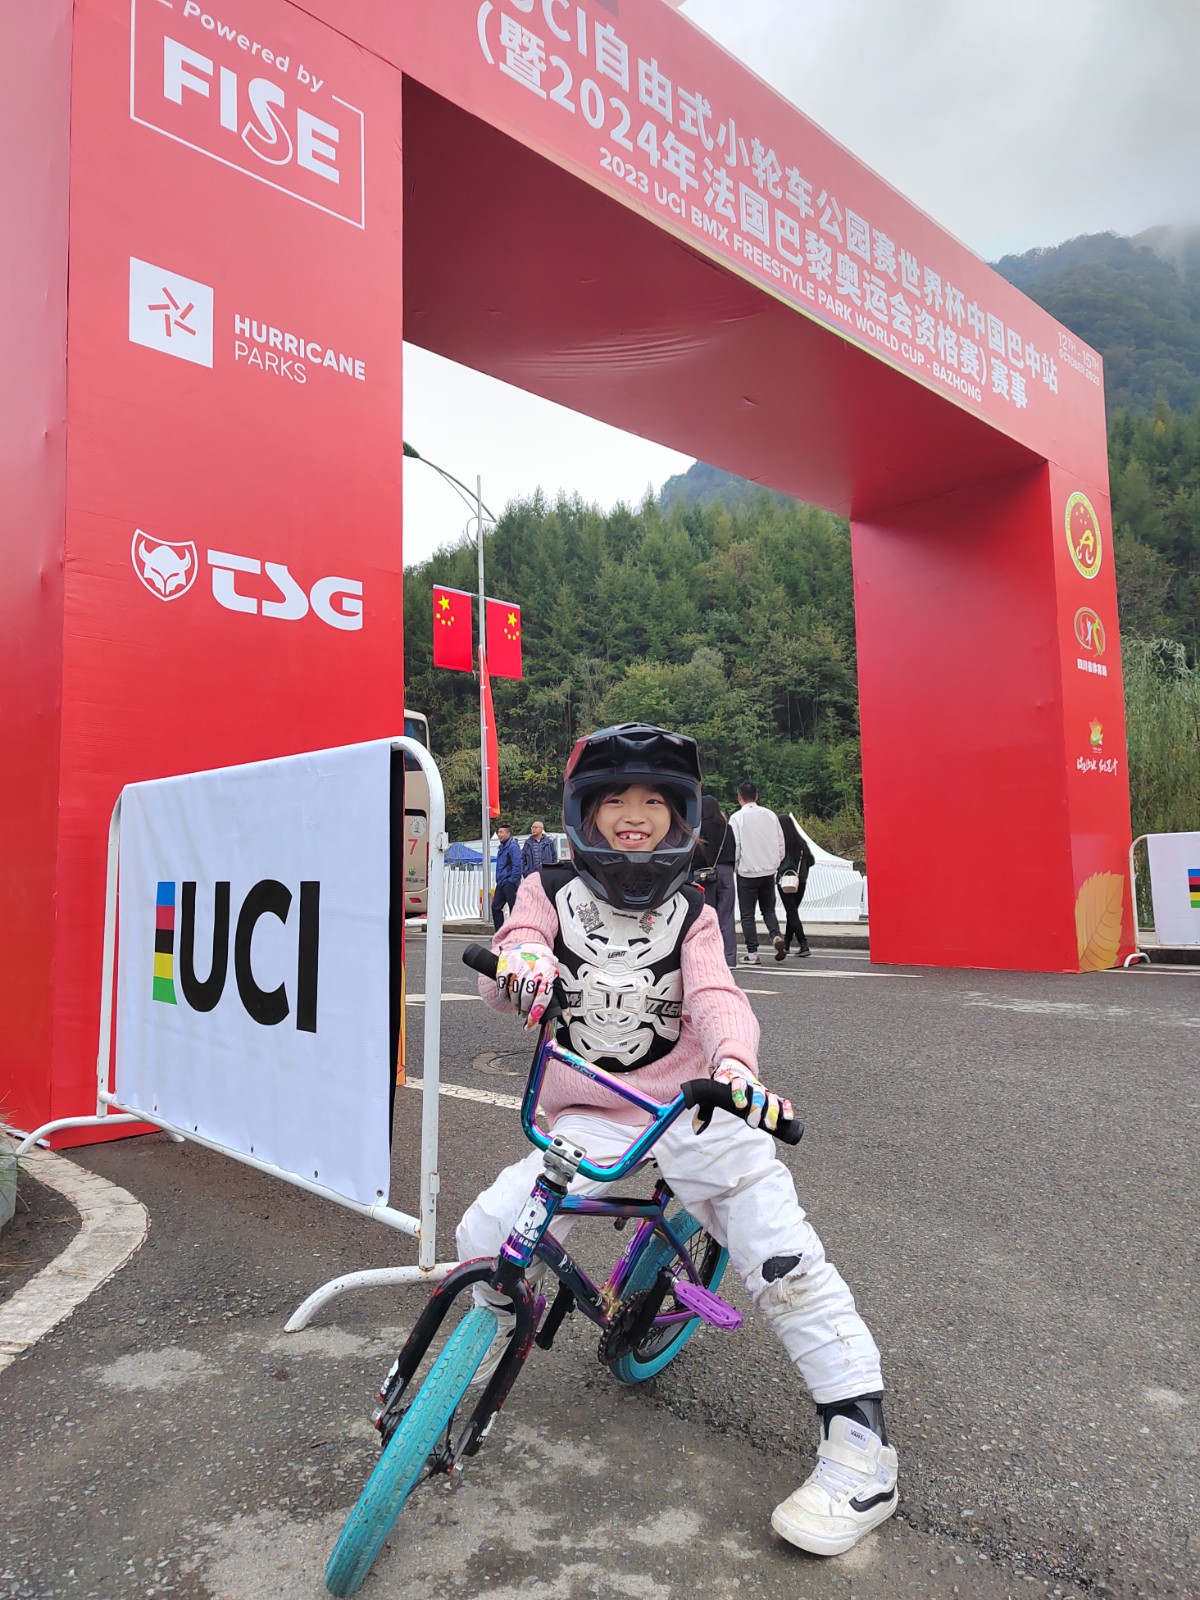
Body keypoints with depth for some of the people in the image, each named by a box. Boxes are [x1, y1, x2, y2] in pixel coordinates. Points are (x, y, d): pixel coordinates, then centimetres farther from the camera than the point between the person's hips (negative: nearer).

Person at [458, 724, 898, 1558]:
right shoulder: (551, 893, 4)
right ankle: (495, 1334, 26)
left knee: (779, 1251, -14)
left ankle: (861, 1439, 2)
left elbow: (716, 998, -11)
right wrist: (521, 960, -37)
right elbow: (506, 967, -11)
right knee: (487, 1236, -10)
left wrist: (735, 1065, -33)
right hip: (586, 1116, 1)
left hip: (692, 1110, -1)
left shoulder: (690, 915, 4)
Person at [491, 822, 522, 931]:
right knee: (495, 907, 9)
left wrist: (514, 882, -21)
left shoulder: (513, 846, -12)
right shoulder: (501, 847, 18)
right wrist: (498, 881, 20)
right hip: (501, 884, 10)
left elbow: (517, 865, -19)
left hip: (509, 884, -10)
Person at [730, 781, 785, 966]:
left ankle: (752, 953, 4)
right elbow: (781, 842, 6)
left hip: (747, 871, -4)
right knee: (768, 909, 18)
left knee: (748, 913, 5)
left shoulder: (737, 817, -9)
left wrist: (734, 866, 6)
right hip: (769, 870, 4)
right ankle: (775, 935, -6)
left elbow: (735, 846, -10)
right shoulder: (770, 815, 3)